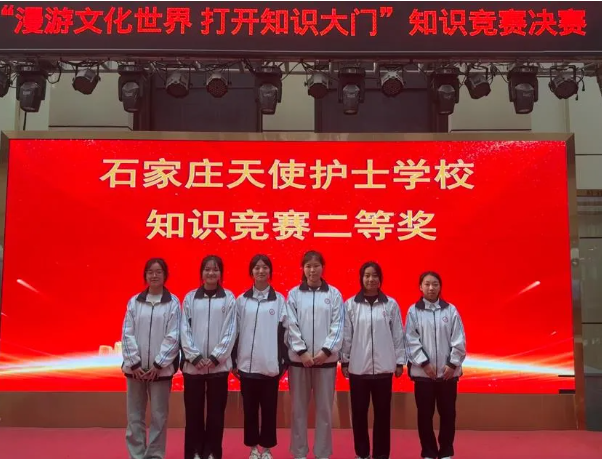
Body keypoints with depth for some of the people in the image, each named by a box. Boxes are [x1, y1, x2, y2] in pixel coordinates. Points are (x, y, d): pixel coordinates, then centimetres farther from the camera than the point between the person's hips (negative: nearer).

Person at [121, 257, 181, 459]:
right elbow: (127, 334, 1)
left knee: (159, 416, 5)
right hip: (135, 368, 2)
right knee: (135, 416, 8)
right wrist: (134, 363, -7)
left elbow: (173, 337, -6)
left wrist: (158, 364, -11)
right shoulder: (134, 301, 3)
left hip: (161, 369, -2)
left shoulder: (173, 303, -2)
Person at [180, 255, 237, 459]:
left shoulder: (229, 298, 2)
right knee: (193, 411, 7)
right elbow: (184, 329, 0)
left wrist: (215, 357, -10)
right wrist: (195, 356, -9)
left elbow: (230, 331, -2)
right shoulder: (190, 297, 5)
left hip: (218, 364, -1)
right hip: (193, 364, 1)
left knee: (216, 412, 6)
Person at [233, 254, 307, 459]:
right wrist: (233, 361, 4)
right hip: (247, 363, 1)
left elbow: (291, 326, -2)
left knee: (269, 408, 6)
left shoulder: (279, 299, 3)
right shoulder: (242, 300, 5)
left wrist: (301, 349, -9)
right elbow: (235, 331, 5)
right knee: (250, 407, 8)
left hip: (270, 364, -1)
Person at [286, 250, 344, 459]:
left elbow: (338, 325, -1)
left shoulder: (334, 293, 3)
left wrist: (326, 350, -12)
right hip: (298, 358, 0)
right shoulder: (294, 294, 3)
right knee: (299, 408, 7)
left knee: (324, 408, 6)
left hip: (326, 359, 0)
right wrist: (301, 351, -11)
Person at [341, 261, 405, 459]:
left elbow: (398, 335, 4)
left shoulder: (391, 304, 1)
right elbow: (346, 335, 3)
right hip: (358, 367, 0)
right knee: (359, 412, 7)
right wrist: (344, 361, 3)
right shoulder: (350, 304, 0)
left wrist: (400, 361, 3)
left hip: (383, 367, 0)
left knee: (382, 412, 6)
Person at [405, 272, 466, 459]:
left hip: (448, 371, 1)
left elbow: (459, 340, 0)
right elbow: (411, 340, -4)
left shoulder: (451, 310, 1)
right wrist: (424, 363, -11)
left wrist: (452, 364, -7)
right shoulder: (413, 310, -1)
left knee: (448, 413, 7)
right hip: (423, 371, -1)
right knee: (425, 414, 6)